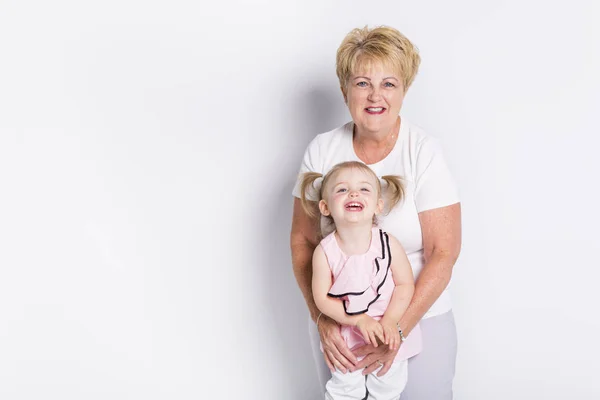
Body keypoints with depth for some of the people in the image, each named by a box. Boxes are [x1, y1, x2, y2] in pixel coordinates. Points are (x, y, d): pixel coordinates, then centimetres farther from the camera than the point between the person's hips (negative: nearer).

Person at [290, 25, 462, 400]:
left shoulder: (424, 152, -12)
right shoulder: (322, 150, -5)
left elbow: (443, 252, -14)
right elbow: (302, 239, -2)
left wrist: (396, 331, -20)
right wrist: (322, 319, -13)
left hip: (419, 316, -2)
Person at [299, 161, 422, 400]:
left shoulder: (388, 244, -18)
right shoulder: (324, 252, -20)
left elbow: (405, 284, -12)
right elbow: (322, 299, -16)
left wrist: (390, 320, -24)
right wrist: (359, 319, -24)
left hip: (388, 333, 1)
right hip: (347, 334, -1)